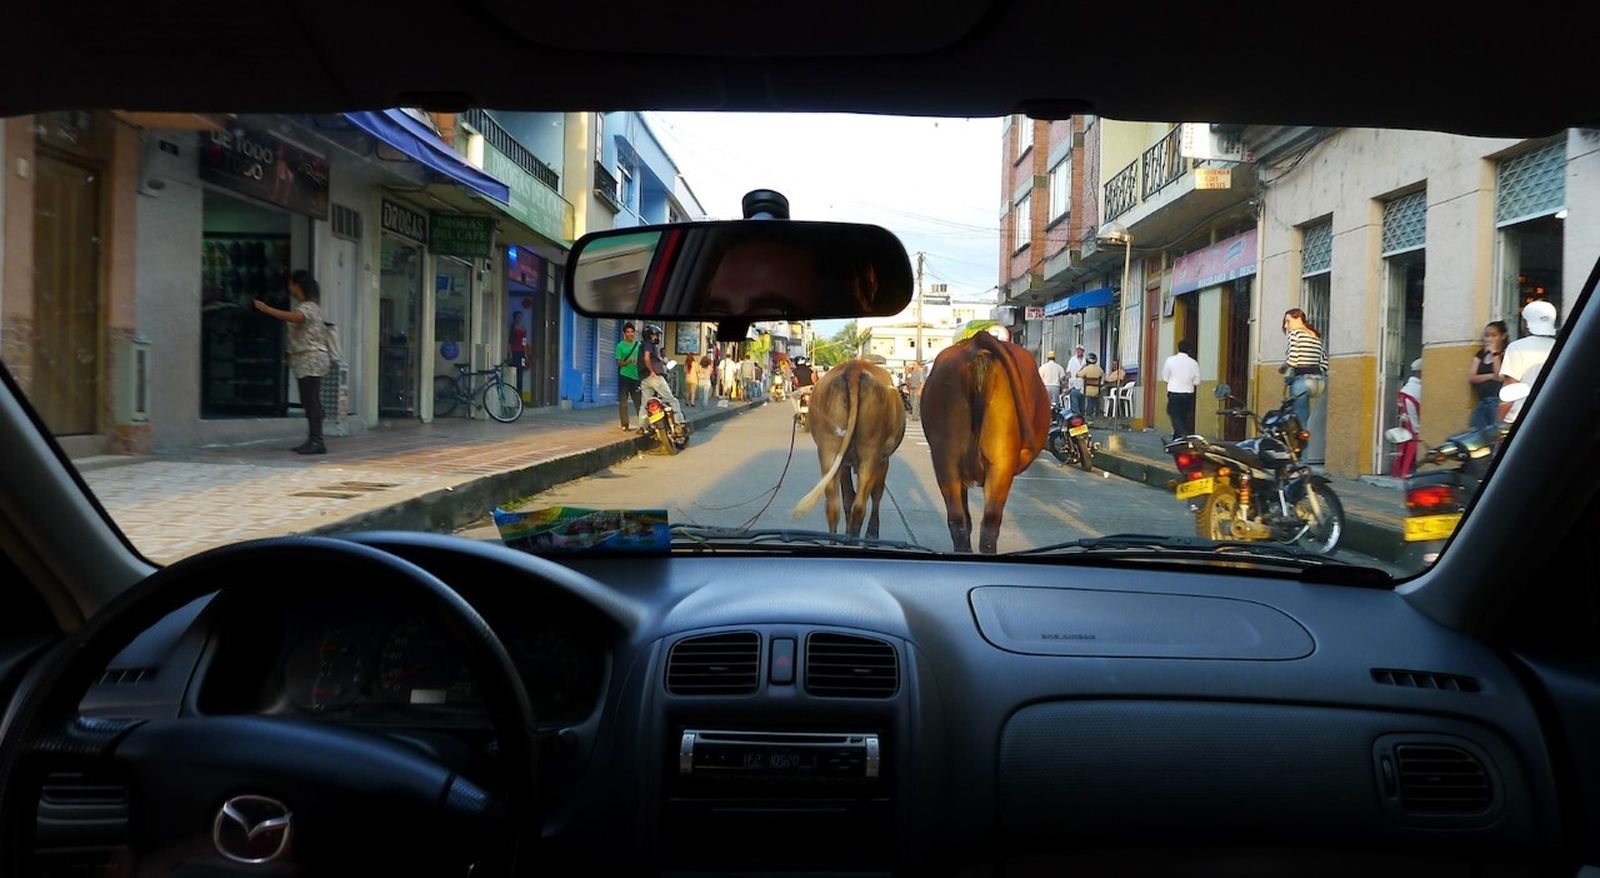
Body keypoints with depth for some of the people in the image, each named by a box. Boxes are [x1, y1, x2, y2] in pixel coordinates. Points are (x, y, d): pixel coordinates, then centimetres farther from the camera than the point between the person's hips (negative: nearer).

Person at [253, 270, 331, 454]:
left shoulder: (309, 306, -11)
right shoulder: (304, 306, 20)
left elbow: (295, 317, -32)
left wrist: (267, 309, -29)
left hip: (311, 358, -10)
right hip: (304, 358, 10)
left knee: (312, 401, -11)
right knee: (308, 401, 10)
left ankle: (317, 442, -11)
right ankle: (312, 440, 14)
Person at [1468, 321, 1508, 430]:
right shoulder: (1481, 354, 16)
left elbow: (1500, 376, -12)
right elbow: (1471, 378, 9)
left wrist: (1495, 353, -9)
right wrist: (1491, 376, -6)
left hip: (1498, 400, -5)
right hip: (1482, 401, 6)